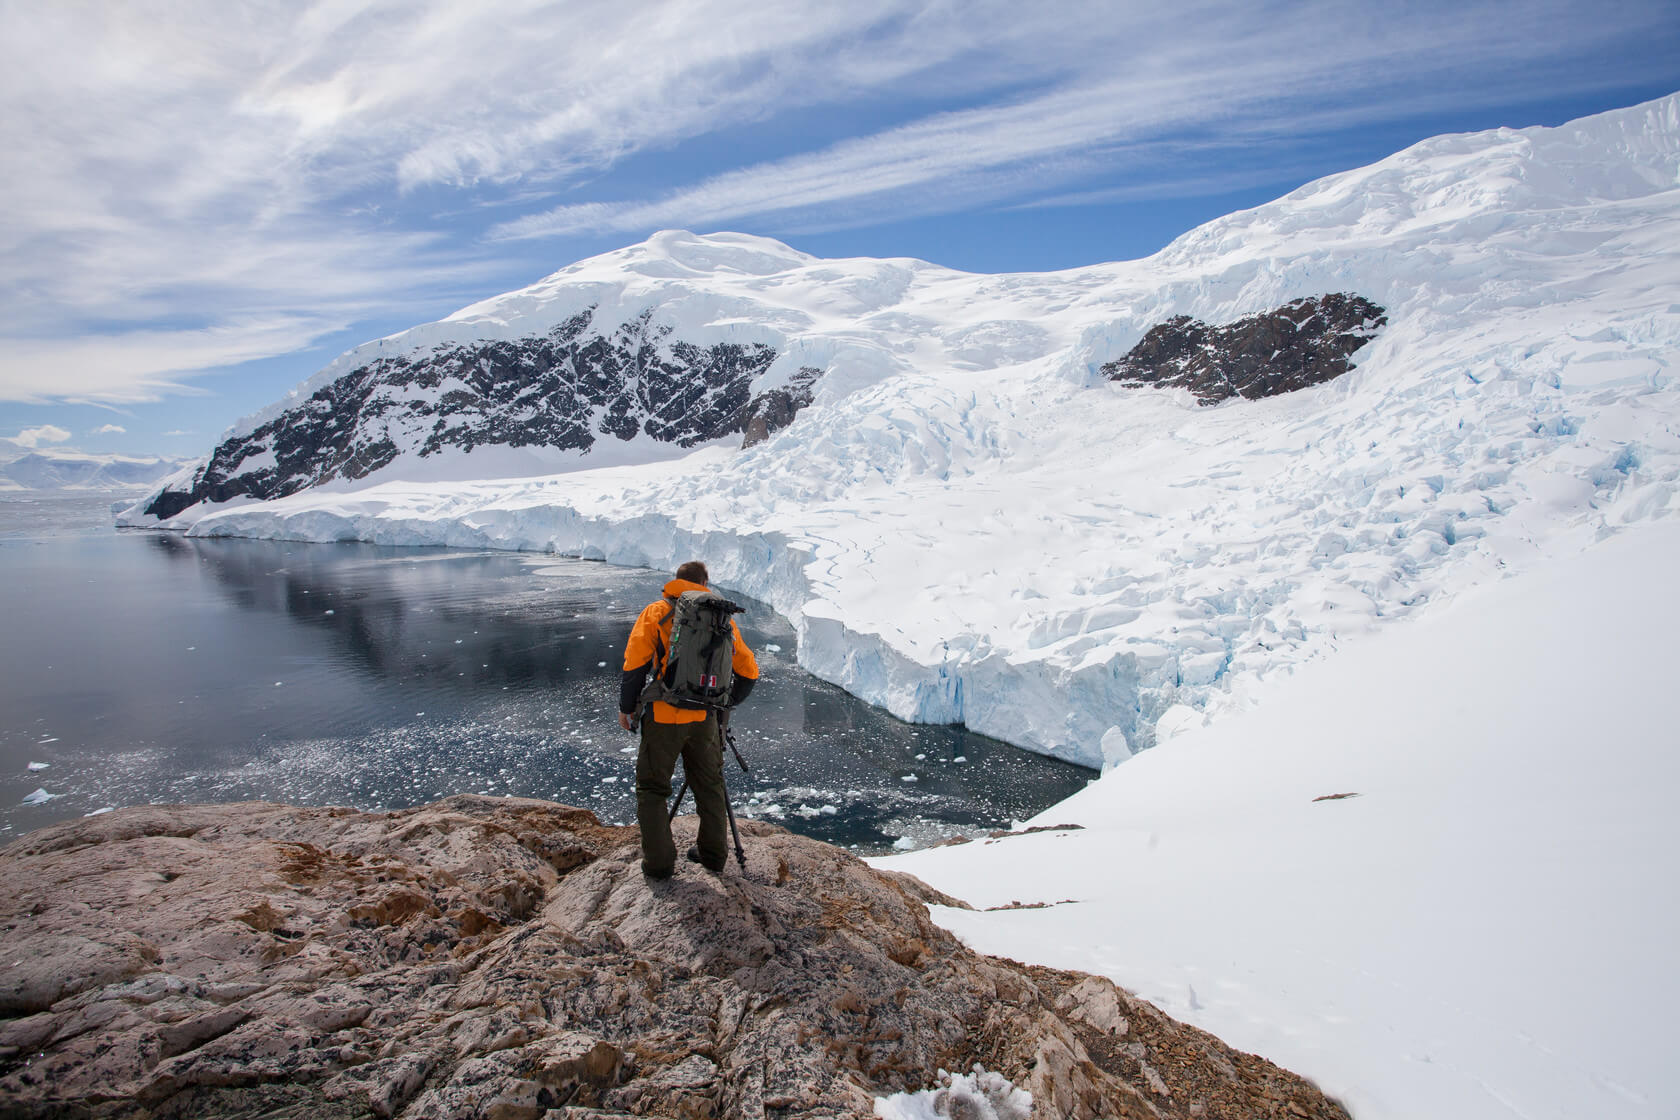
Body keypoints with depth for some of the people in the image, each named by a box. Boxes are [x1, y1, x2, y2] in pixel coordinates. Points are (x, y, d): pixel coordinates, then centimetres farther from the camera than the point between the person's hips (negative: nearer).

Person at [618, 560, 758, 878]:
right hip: (706, 719, 3)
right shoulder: (722, 618, 8)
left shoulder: (656, 612, 1)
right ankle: (714, 853, 29)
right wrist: (728, 702, 25)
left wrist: (626, 706, 5)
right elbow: (749, 670, 11)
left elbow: (635, 664, -8)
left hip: (663, 717, -3)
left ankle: (658, 861, 13)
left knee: (652, 789, 12)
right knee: (709, 786, 19)